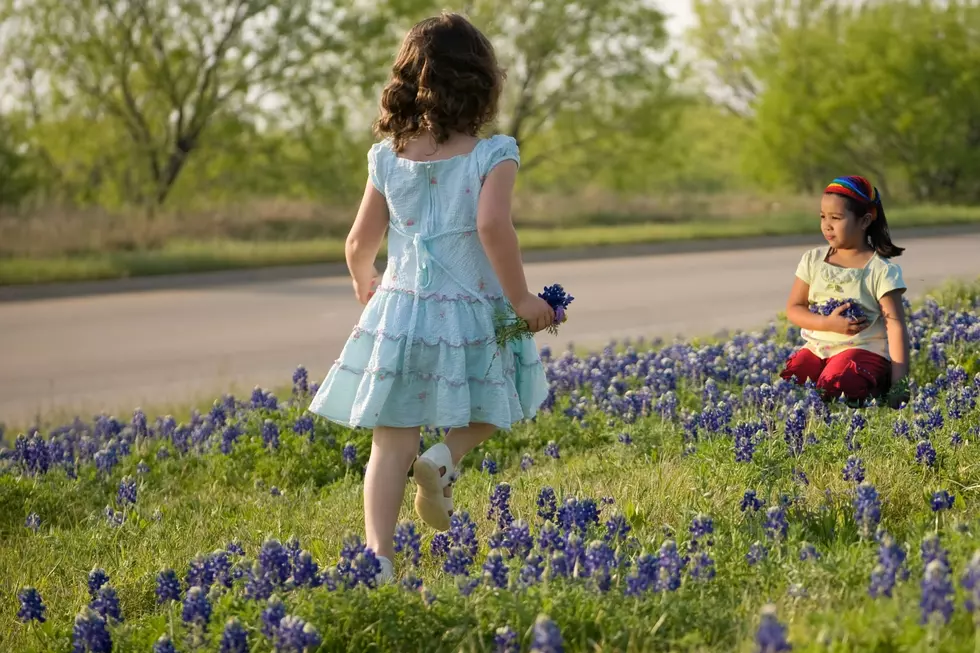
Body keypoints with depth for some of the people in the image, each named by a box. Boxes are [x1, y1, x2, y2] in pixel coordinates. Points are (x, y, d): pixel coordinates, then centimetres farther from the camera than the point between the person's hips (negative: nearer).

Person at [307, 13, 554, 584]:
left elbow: (359, 244, 8)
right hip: (472, 316, -2)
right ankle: (445, 458, -6)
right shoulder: (492, 156, -8)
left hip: (399, 312, 2)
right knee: (486, 413, 23)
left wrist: (365, 281, 30)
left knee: (391, 445, 4)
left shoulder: (389, 158, 3)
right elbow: (493, 226, -25)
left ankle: (379, 555, -8)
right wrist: (521, 298, -15)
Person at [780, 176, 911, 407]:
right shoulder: (813, 260, 8)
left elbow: (896, 326, -10)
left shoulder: (881, 270, -5)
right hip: (817, 348, 4)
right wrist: (829, 323, -12)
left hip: (864, 351, -4)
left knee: (833, 388, -34)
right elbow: (794, 309, 8)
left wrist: (899, 383, -19)